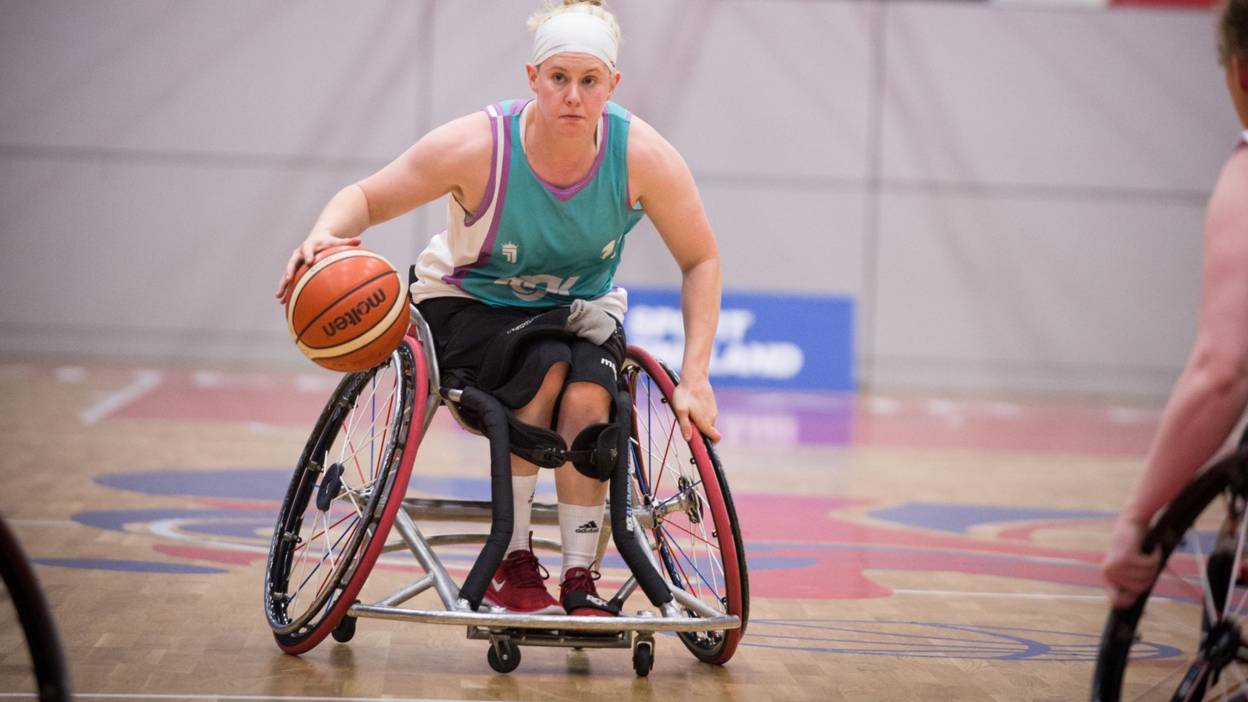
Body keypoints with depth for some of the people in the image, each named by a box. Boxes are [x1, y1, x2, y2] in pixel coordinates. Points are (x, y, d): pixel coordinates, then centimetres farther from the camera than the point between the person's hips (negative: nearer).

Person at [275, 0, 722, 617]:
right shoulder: (477, 147, -28)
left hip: (581, 309, 2)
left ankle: (579, 579, -17)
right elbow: (366, 198, -16)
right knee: (545, 368, -33)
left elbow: (701, 260, -11)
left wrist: (694, 379, -20)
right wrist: (324, 236, -40)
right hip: (467, 304, -2)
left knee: (587, 398, -31)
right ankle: (512, 562, -20)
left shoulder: (643, 156, -23)